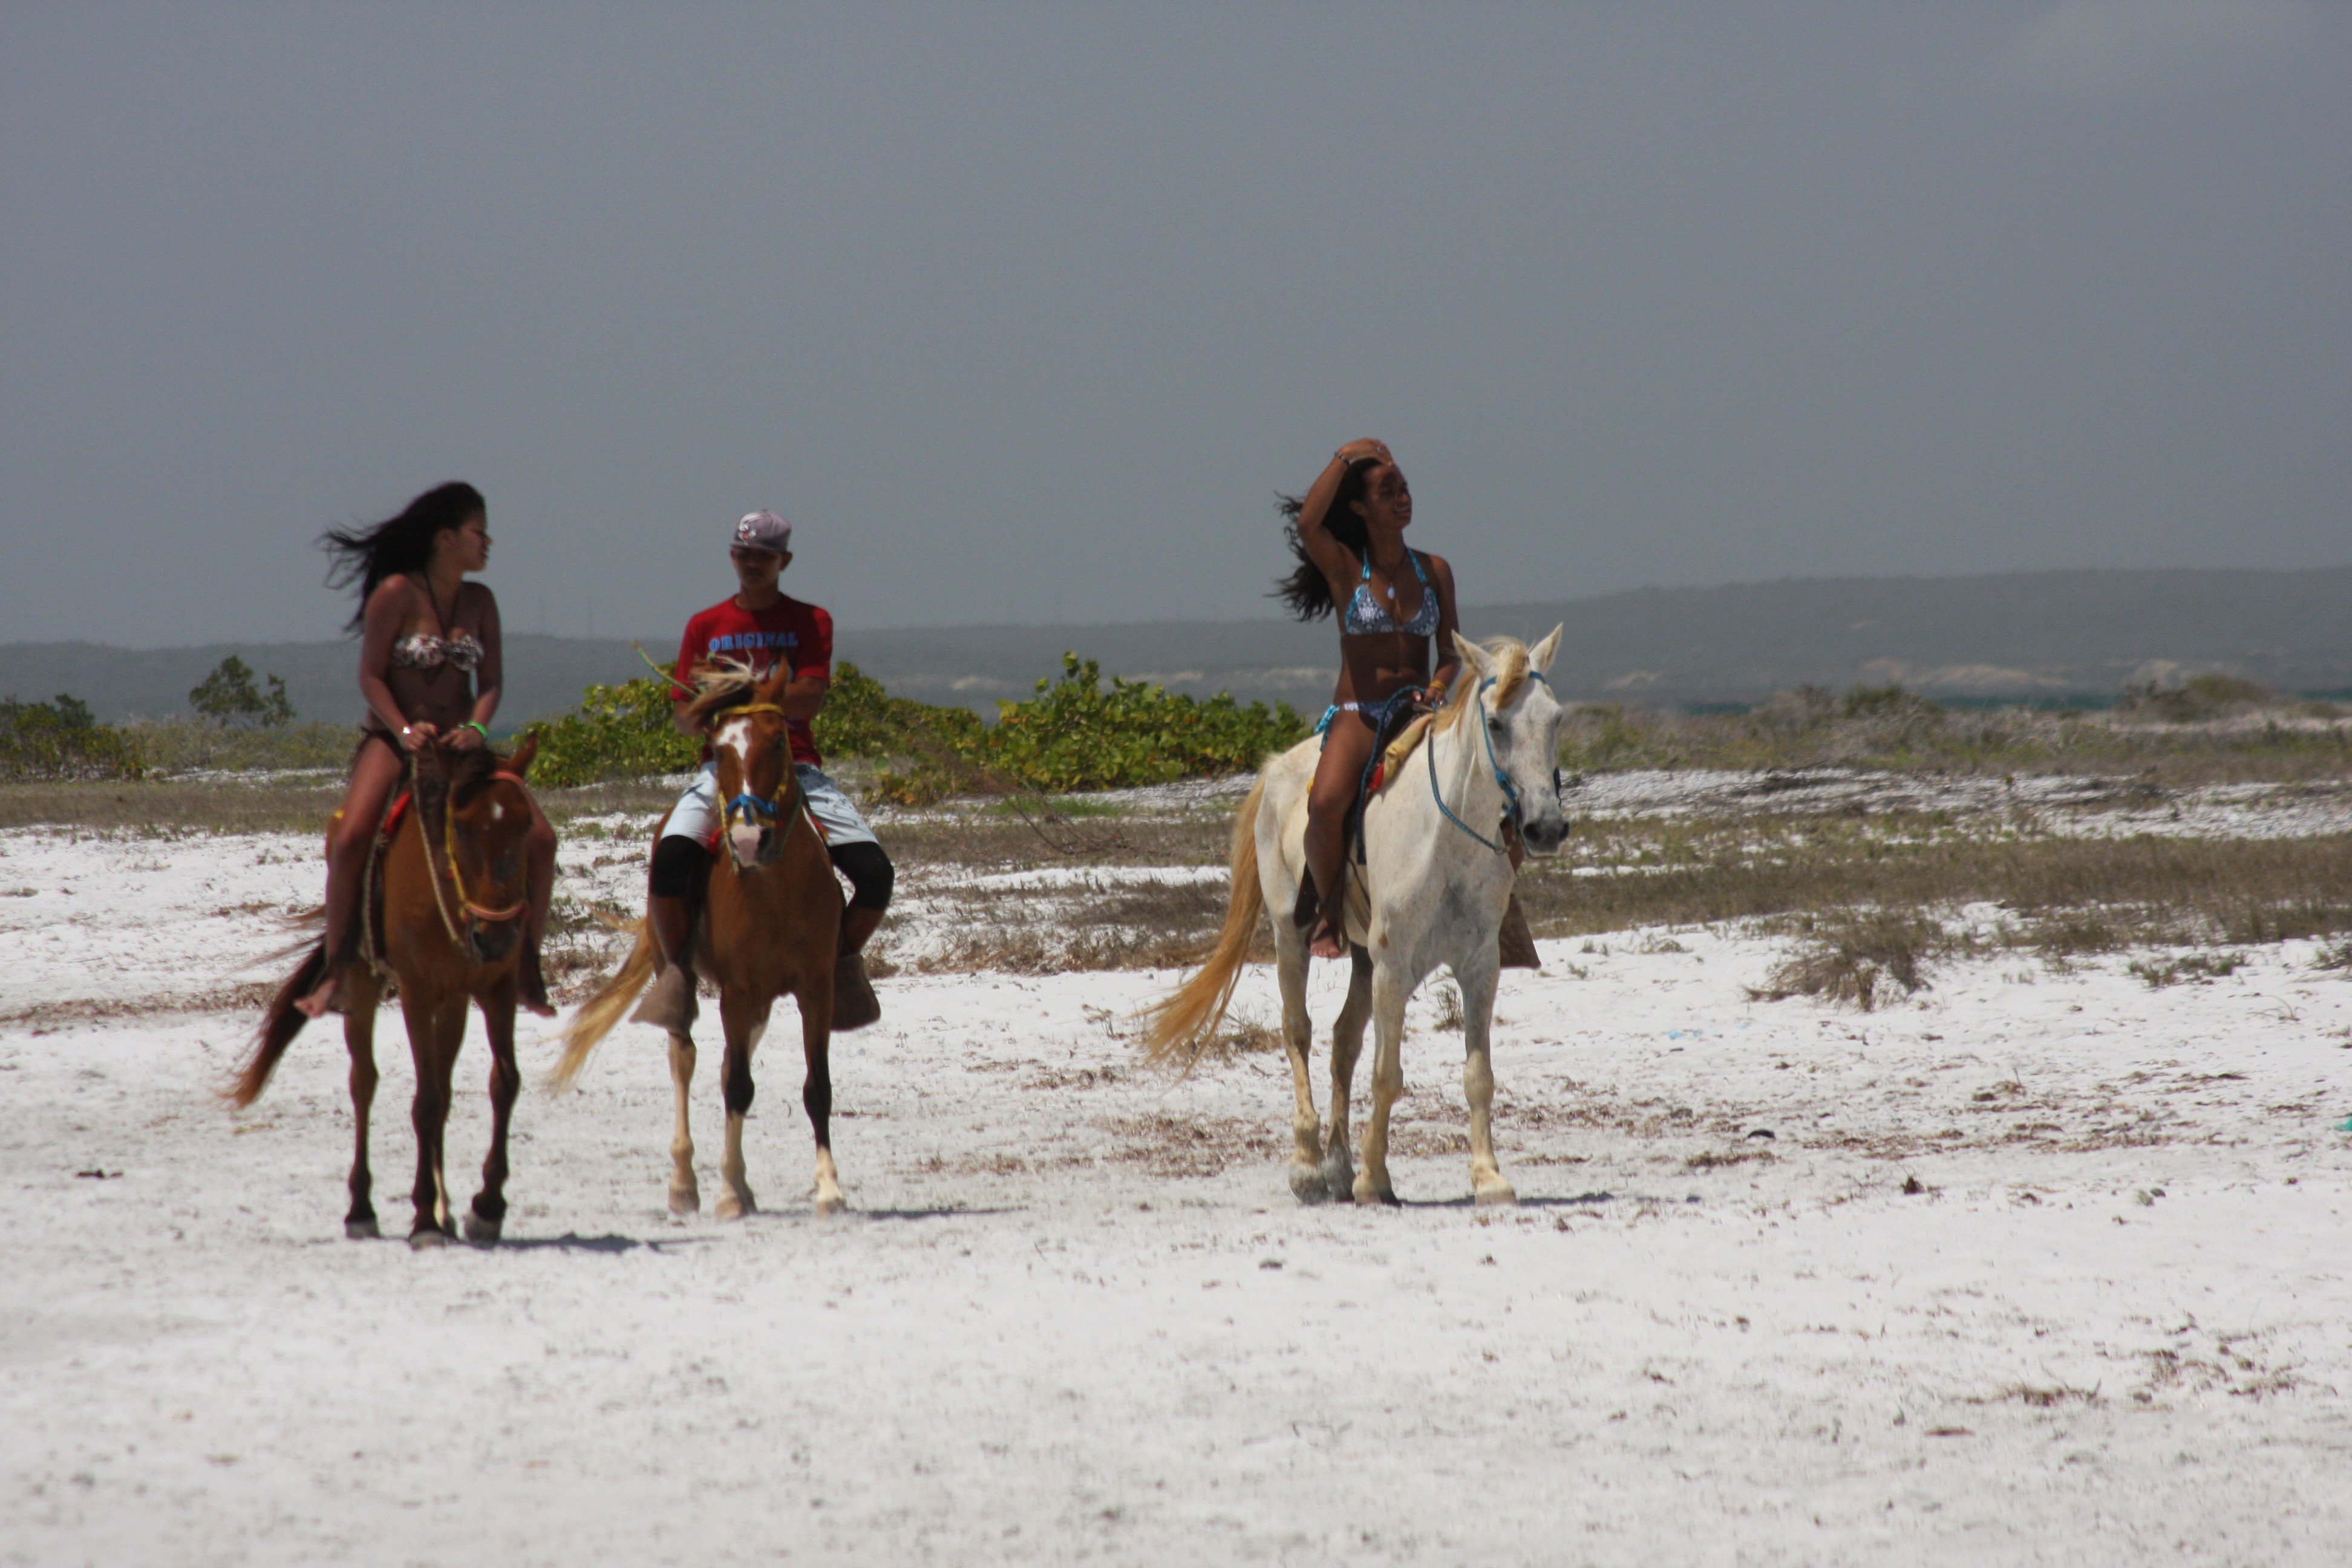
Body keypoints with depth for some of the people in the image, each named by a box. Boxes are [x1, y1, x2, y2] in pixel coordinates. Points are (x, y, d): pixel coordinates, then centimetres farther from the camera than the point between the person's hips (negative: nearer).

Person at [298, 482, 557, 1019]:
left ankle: (527, 970, 1)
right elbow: (371, 677, -8)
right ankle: (335, 972, -17)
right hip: (394, 739, -4)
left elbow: (491, 682, 5)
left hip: (460, 745, 4)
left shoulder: (480, 602, 7)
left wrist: (476, 727, -15)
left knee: (539, 838, -13)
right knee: (351, 839, -29)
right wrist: (405, 731, -22)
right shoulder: (396, 593, -8)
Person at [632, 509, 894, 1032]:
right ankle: (677, 973, -9)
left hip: (796, 768, 0)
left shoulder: (810, 622, 7)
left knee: (875, 873, -19)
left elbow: (809, 700, -9)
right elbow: (684, 719, 8)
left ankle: (845, 961, 11)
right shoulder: (706, 627, 12)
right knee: (670, 857, -30)